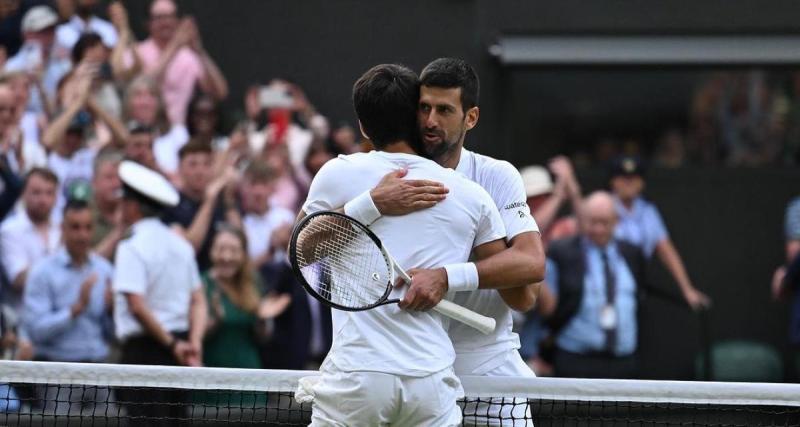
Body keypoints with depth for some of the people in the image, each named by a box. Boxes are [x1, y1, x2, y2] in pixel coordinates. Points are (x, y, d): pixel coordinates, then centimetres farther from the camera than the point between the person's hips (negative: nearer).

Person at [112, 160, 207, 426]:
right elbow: (198, 301, 12)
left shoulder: (132, 247, -12)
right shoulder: (180, 244, 13)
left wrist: (171, 344, -14)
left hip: (144, 349, -7)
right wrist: (194, 343, 1)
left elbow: (137, 306, -20)